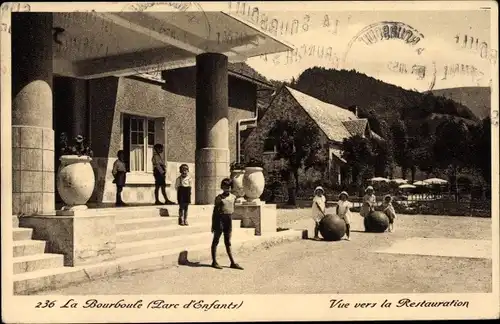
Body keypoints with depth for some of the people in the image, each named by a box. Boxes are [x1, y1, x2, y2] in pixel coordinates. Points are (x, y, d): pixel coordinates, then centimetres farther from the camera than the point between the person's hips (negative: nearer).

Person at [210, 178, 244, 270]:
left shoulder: (233, 197, 8)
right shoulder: (219, 198, -5)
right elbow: (215, 211, -3)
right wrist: (213, 225, -4)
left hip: (229, 219, 4)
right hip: (219, 219, -4)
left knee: (228, 242, 11)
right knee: (216, 240, 4)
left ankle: (232, 263, 12)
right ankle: (214, 262, 10)